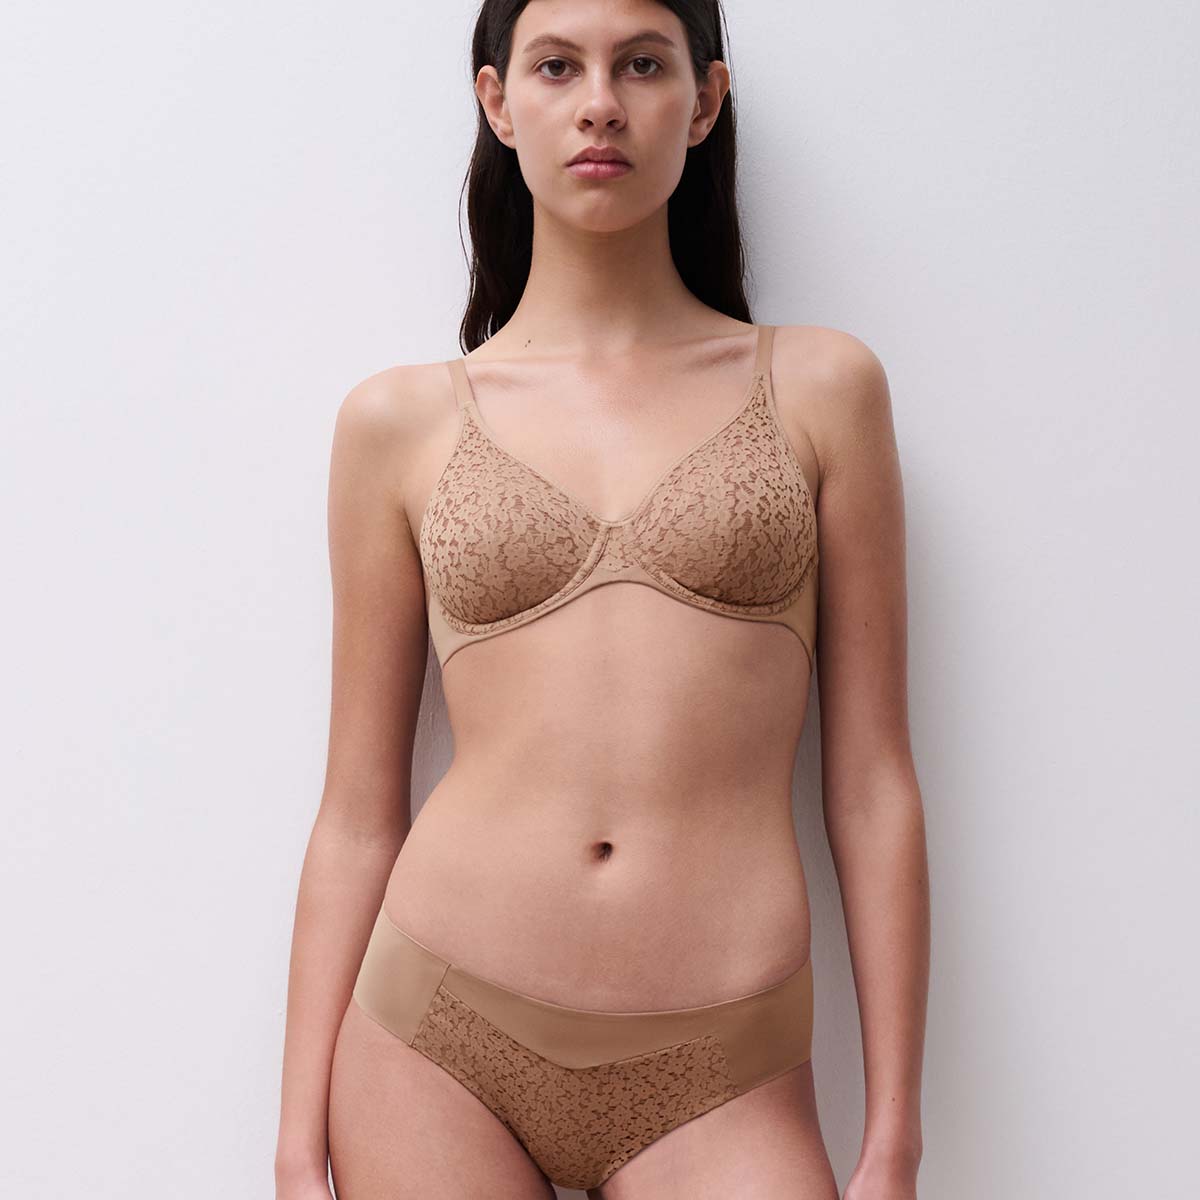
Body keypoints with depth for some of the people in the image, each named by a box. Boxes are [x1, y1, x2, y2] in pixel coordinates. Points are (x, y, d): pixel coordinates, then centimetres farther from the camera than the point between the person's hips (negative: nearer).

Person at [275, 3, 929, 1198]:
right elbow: (358, 812, 5)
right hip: (437, 1044, 1)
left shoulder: (819, 386, 3)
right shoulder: (400, 422, 3)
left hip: (718, 1084, 0)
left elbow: (871, 783, 2)